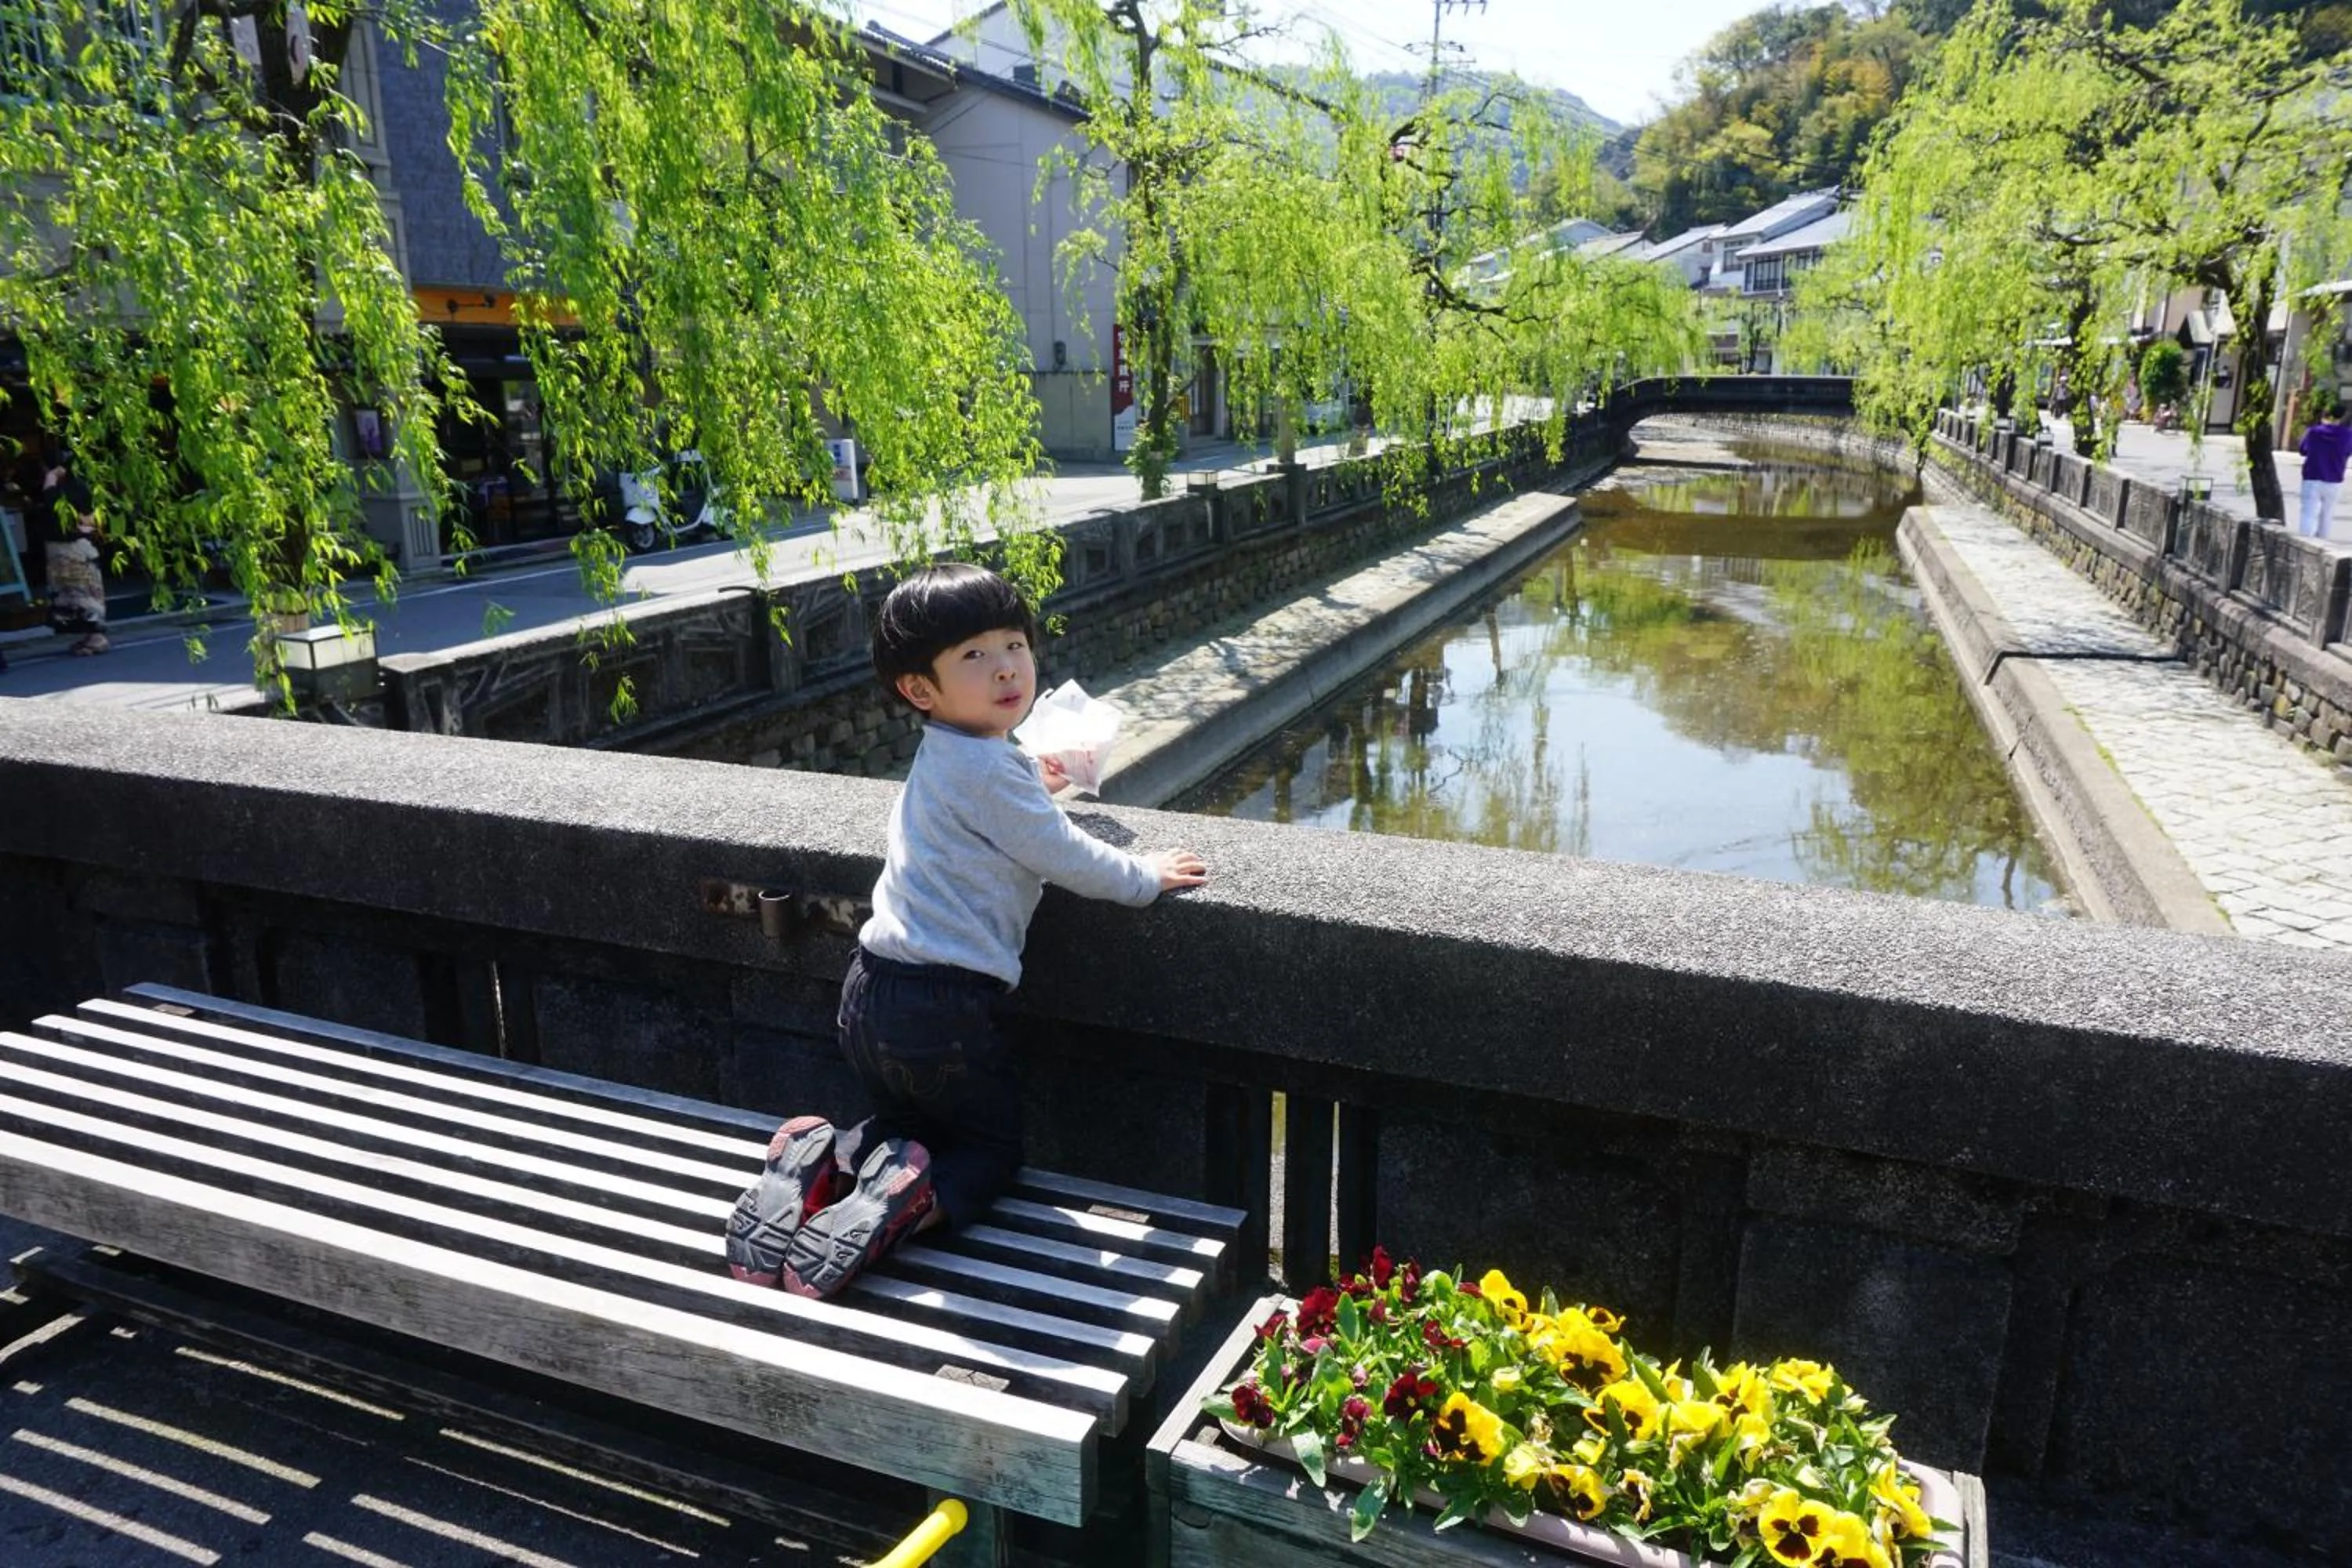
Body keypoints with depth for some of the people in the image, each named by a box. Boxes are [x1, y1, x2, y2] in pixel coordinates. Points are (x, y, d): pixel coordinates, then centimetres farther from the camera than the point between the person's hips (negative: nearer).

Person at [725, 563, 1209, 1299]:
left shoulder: (940, 758, 14)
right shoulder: (988, 770, -16)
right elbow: (1063, 857, -10)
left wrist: (1030, 788, 37)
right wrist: (1146, 877, 5)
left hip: (873, 991, 8)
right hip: (944, 1004, -8)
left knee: (912, 1122, 30)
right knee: (993, 1147, 12)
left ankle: (820, 1159, 2)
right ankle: (907, 1200, -17)